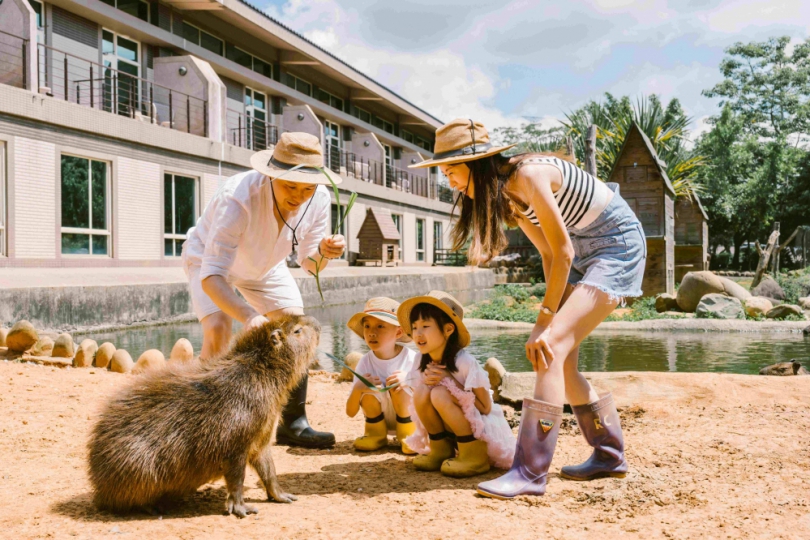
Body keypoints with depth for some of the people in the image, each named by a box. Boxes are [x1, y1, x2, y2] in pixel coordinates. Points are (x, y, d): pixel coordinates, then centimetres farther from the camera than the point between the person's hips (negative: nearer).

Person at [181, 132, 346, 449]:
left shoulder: (319, 199, -27)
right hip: (208, 258, -4)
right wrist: (249, 317, -59)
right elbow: (211, 276, -44)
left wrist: (324, 253, -37)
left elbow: (309, 262, -12)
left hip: (264, 264, 4)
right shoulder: (238, 198, -43)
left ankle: (293, 424, 6)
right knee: (218, 331, -24)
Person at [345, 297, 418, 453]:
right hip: (381, 419, 2)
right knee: (369, 392, -25)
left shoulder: (411, 358, -18)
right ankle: (376, 435, 1)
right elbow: (350, 412, -12)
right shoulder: (364, 363, -12)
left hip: (409, 416, -2)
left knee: (398, 387, -28)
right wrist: (357, 389, -34)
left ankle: (407, 435, -6)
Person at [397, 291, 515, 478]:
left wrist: (450, 380, -26)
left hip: (483, 426, -5)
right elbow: (420, 403, 3)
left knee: (440, 394, -29)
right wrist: (426, 381, -19)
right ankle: (440, 450, -1)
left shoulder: (465, 362, -23)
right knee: (422, 391, -19)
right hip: (451, 427, 6)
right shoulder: (422, 360, -6)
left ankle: (474, 456, -15)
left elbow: (485, 408, -19)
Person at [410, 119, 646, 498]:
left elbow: (563, 253, -22)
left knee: (553, 347, -19)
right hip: (585, 250, 9)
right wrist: (551, 317, -5)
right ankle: (609, 456, 20)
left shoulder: (528, 176, -26)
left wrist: (546, 320, -15)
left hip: (617, 244, -9)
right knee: (558, 356, 4)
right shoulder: (502, 193, 1)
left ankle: (530, 473, -18)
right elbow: (548, 253, 3)